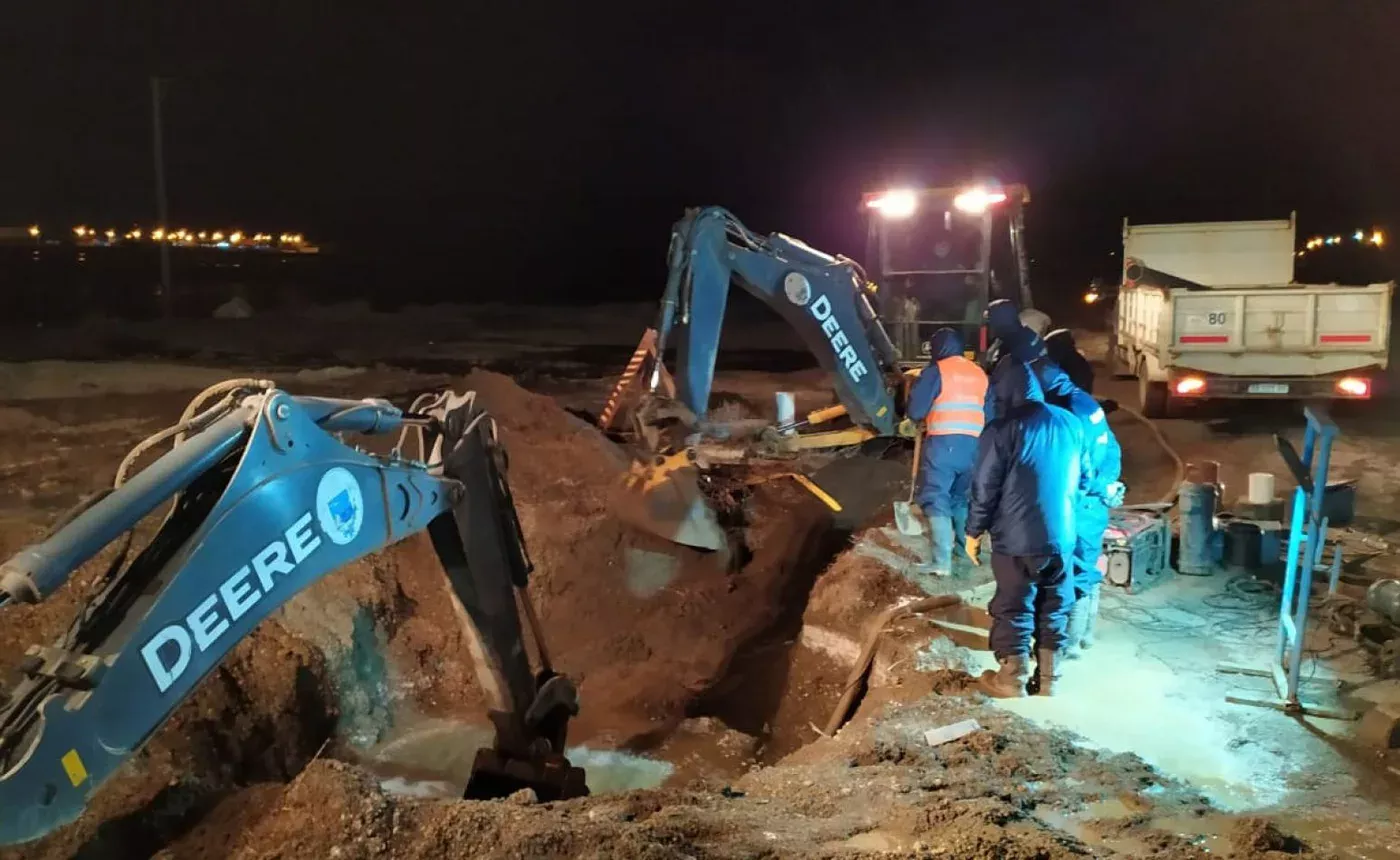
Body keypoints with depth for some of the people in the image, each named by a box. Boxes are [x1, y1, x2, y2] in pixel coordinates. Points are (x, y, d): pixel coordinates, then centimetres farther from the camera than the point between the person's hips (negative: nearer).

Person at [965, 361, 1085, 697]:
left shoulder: (1001, 430, -14)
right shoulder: (1070, 423, 4)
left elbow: (984, 489, -11)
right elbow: (1084, 478, 15)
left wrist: (974, 532, 1)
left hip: (1015, 540, -5)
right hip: (1062, 537, 5)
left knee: (1013, 609, 7)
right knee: (1055, 608, 15)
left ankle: (1012, 679, 14)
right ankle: (1049, 678, 22)